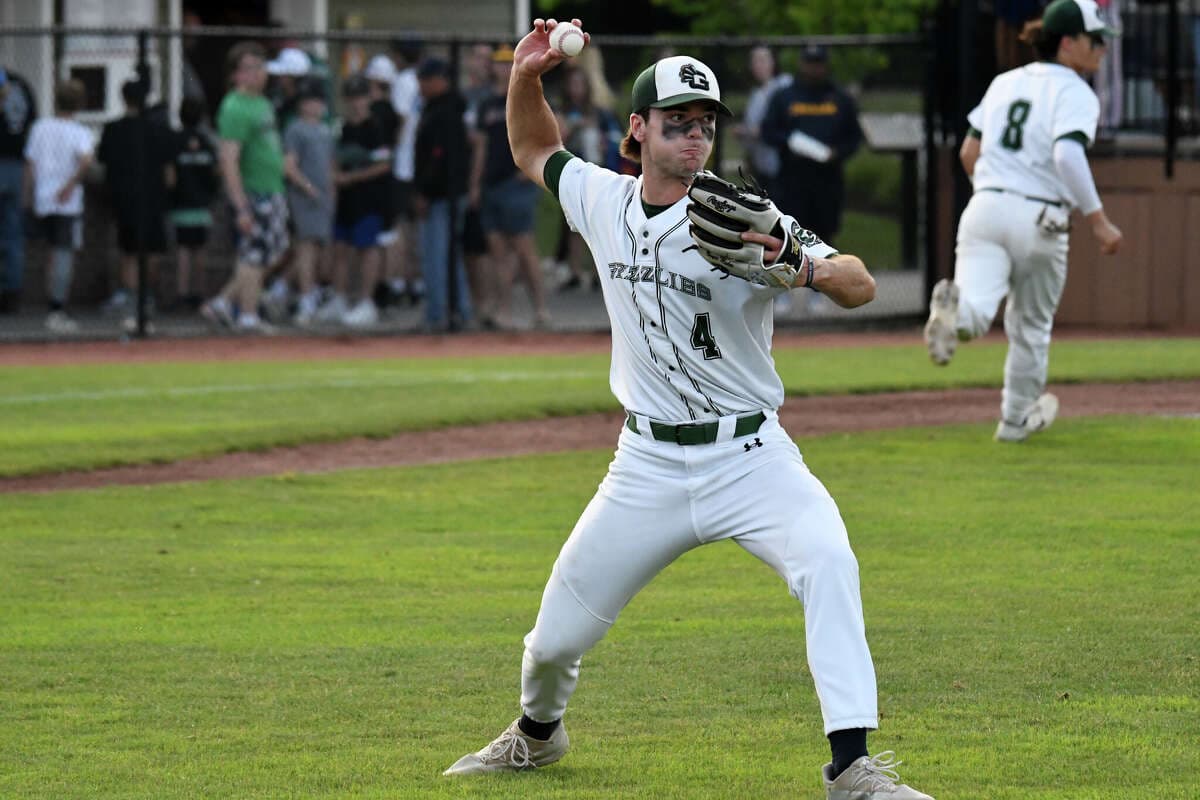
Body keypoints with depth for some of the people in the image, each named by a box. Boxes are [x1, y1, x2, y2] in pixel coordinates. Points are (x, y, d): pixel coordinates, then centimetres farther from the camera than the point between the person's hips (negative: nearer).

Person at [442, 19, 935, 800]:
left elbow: (861, 285, -23)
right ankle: (537, 733, 43)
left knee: (827, 559, -32)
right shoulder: (602, 201, 1)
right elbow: (535, 152, 23)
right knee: (556, 636, 7)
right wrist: (526, 78, 4)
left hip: (748, 458, -4)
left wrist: (801, 267, -44)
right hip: (648, 467, 4)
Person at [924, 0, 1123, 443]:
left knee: (976, 312, -15)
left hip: (984, 207, 4)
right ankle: (1016, 419, 30)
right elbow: (1067, 153, -22)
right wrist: (1097, 219, -21)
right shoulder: (1074, 92, -5)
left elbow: (969, 152, 20)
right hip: (1038, 220, -4)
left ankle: (956, 307, -49)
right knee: (1031, 325, 17)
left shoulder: (1005, 82, 16)